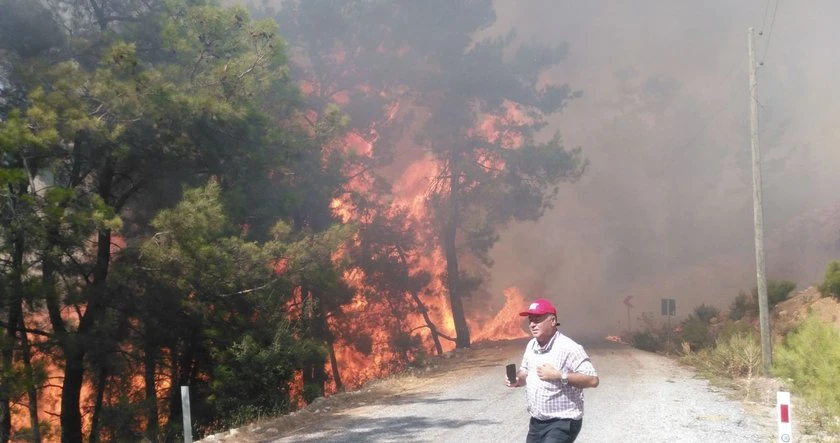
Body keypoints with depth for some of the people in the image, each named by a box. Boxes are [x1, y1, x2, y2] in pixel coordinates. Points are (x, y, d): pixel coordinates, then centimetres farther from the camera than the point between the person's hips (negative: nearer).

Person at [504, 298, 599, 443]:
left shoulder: (569, 348, -19)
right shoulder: (531, 346, 6)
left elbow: (593, 380, -23)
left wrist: (559, 376, -27)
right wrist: (517, 380, -1)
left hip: (562, 423, -8)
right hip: (536, 422, 9)